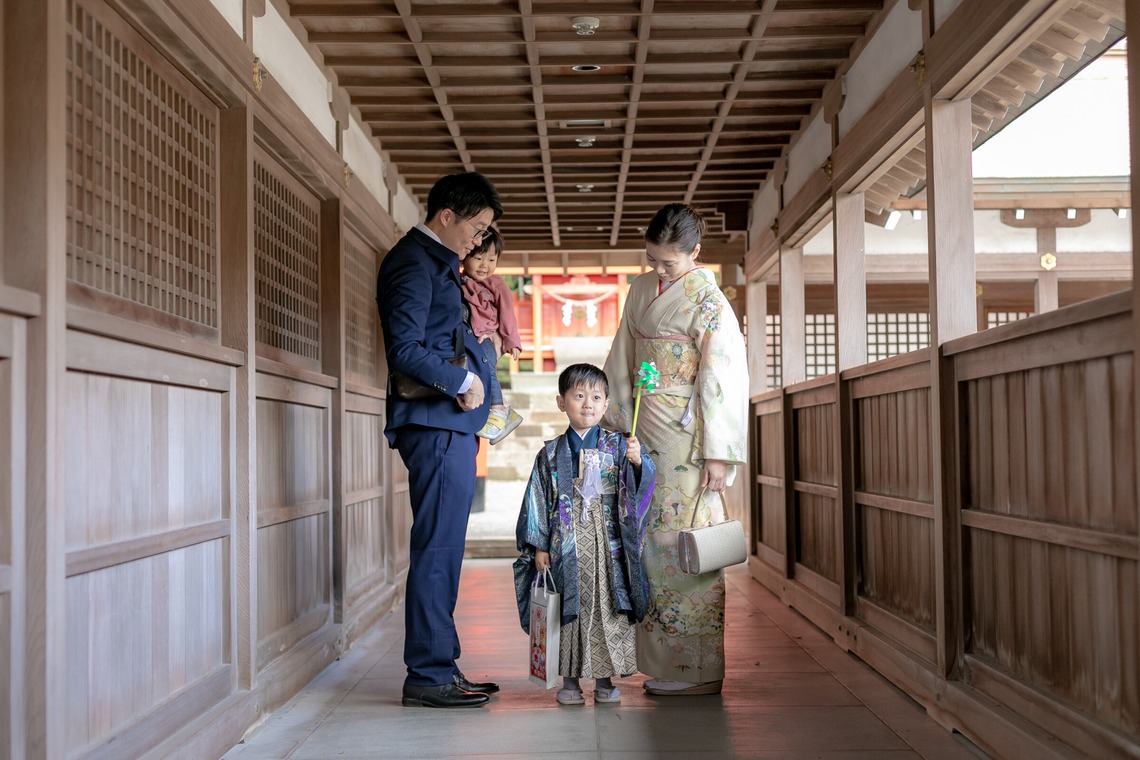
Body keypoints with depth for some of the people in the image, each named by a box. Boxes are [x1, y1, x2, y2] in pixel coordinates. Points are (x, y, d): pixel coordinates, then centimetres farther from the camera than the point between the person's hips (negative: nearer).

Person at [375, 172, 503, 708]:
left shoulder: (435, 262, 22)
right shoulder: (413, 262, -9)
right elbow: (404, 350, -18)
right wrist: (462, 381, -12)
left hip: (450, 423, 10)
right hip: (436, 424, -10)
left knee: (442, 548, 12)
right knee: (437, 547, -7)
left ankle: (439, 667, 19)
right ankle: (428, 675, 0)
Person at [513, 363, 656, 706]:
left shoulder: (617, 446, 4)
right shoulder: (551, 454, 5)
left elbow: (643, 482, -6)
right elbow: (538, 499, 5)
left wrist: (637, 461, -28)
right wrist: (539, 546, 1)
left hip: (607, 547, 0)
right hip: (566, 546, 0)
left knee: (606, 610, 4)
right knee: (569, 610, 5)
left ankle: (604, 679, 17)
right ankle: (570, 680, 17)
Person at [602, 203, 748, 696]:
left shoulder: (707, 300, -8)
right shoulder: (641, 290, 12)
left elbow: (723, 378, -12)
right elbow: (622, 360, 17)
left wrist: (718, 454, -16)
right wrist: (614, 419, 13)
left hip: (686, 440, -7)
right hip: (647, 434, 7)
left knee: (683, 546, -5)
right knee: (654, 544, 9)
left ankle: (698, 672, 5)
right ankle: (666, 664, 19)